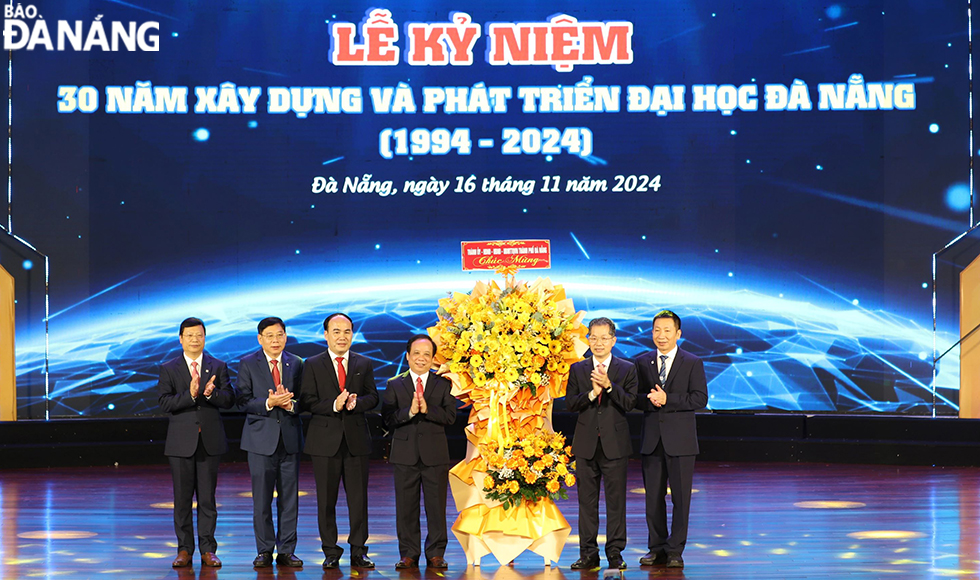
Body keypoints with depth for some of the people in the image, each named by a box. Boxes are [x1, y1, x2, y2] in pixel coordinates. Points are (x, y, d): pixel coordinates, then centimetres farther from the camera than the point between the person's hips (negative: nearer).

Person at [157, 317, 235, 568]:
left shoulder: (218, 367, 8)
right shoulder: (168, 369, 4)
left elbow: (229, 399, 0)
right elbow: (165, 403, -7)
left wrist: (212, 394, -20)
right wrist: (189, 395, -21)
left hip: (210, 442, 0)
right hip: (181, 442, 0)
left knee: (207, 498, 3)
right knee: (182, 498, 3)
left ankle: (207, 549, 8)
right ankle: (184, 549, 10)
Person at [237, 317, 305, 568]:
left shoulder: (296, 364, 8)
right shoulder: (247, 364, 1)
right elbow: (243, 401, -6)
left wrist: (290, 404, -15)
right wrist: (268, 403, -20)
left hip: (290, 437, 2)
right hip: (261, 437, -2)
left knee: (289, 498, 4)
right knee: (261, 499, 1)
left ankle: (286, 551, 11)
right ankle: (264, 551, 10)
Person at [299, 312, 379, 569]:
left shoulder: (364, 364, 11)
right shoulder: (313, 365, 3)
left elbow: (372, 397, 7)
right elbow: (307, 402, -4)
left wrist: (357, 402, -15)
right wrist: (333, 406, -19)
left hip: (357, 439, 2)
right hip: (326, 439, -2)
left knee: (358, 498, 3)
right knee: (326, 500, 3)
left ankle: (358, 551, 11)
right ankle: (331, 552, 11)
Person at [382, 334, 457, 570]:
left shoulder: (443, 384, 7)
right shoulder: (394, 385, 7)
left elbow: (450, 416, -5)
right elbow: (388, 418, -5)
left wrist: (427, 409, -20)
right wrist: (409, 411, -20)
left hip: (435, 454, 0)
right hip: (405, 454, 0)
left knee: (436, 506, 3)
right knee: (406, 507, 4)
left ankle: (435, 554, 11)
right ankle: (409, 554, 12)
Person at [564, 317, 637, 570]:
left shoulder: (627, 369, 3)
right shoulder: (577, 369, 9)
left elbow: (630, 403, -8)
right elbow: (570, 404, 0)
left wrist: (609, 385, -21)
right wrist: (592, 394, -16)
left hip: (615, 444, -2)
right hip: (586, 444, 2)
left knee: (616, 500, 0)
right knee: (587, 500, 5)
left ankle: (615, 553, 6)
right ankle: (588, 553, 11)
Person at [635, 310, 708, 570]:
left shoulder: (692, 363, 1)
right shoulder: (642, 362, 10)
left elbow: (700, 398, -8)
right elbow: (635, 398, 7)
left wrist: (667, 399, -17)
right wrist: (651, 401, -14)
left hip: (680, 439, -3)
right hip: (652, 439, 3)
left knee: (681, 497, -1)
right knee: (653, 497, 7)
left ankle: (675, 550, 6)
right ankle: (657, 548, 16)